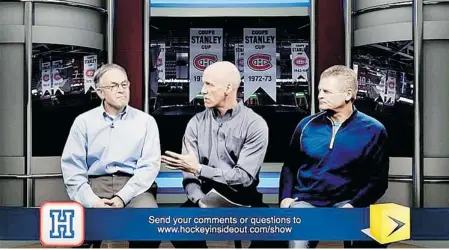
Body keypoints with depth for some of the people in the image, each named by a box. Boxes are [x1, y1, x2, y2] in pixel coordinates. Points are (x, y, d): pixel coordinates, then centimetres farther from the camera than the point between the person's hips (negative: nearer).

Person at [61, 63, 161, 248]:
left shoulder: (146, 121, 11)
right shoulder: (84, 121, 12)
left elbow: (149, 165, 0)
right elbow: (72, 167, 3)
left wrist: (122, 197, -15)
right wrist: (92, 201, -14)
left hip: (132, 188, 0)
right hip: (95, 186, 0)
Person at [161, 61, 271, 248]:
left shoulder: (255, 124, -6)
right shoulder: (196, 123, 4)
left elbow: (244, 177, -12)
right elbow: (189, 176, -1)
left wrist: (198, 168, -17)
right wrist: (202, 202, -22)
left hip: (242, 201, -2)